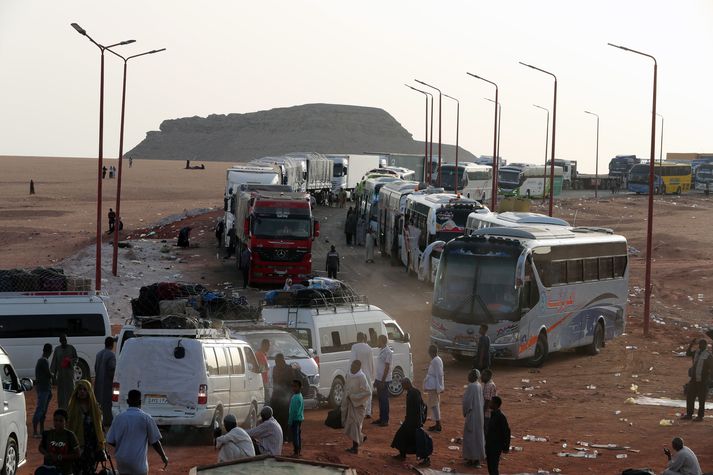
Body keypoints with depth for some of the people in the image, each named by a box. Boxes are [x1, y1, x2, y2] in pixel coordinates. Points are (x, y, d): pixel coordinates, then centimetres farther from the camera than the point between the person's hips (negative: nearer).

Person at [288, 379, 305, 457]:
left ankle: (296, 452, -3)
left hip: (295, 419, -10)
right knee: (298, 435, 15)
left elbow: (293, 411, -22)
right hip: (299, 418, 10)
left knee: (295, 435, -5)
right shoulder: (300, 396, 11)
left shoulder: (295, 398, -21)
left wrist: (290, 421, -17)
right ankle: (298, 451, 22)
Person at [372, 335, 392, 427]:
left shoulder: (388, 352, -16)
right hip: (379, 379, 9)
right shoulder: (381, 351, 13)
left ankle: (385, 420, -1)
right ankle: (381, 418, 20)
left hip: (384, 380, -9)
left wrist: (382, 381, -20)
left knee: (384, 399, -5)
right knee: (380, 399, 13)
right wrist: (376, 379, 18)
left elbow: (387, 367, -19)